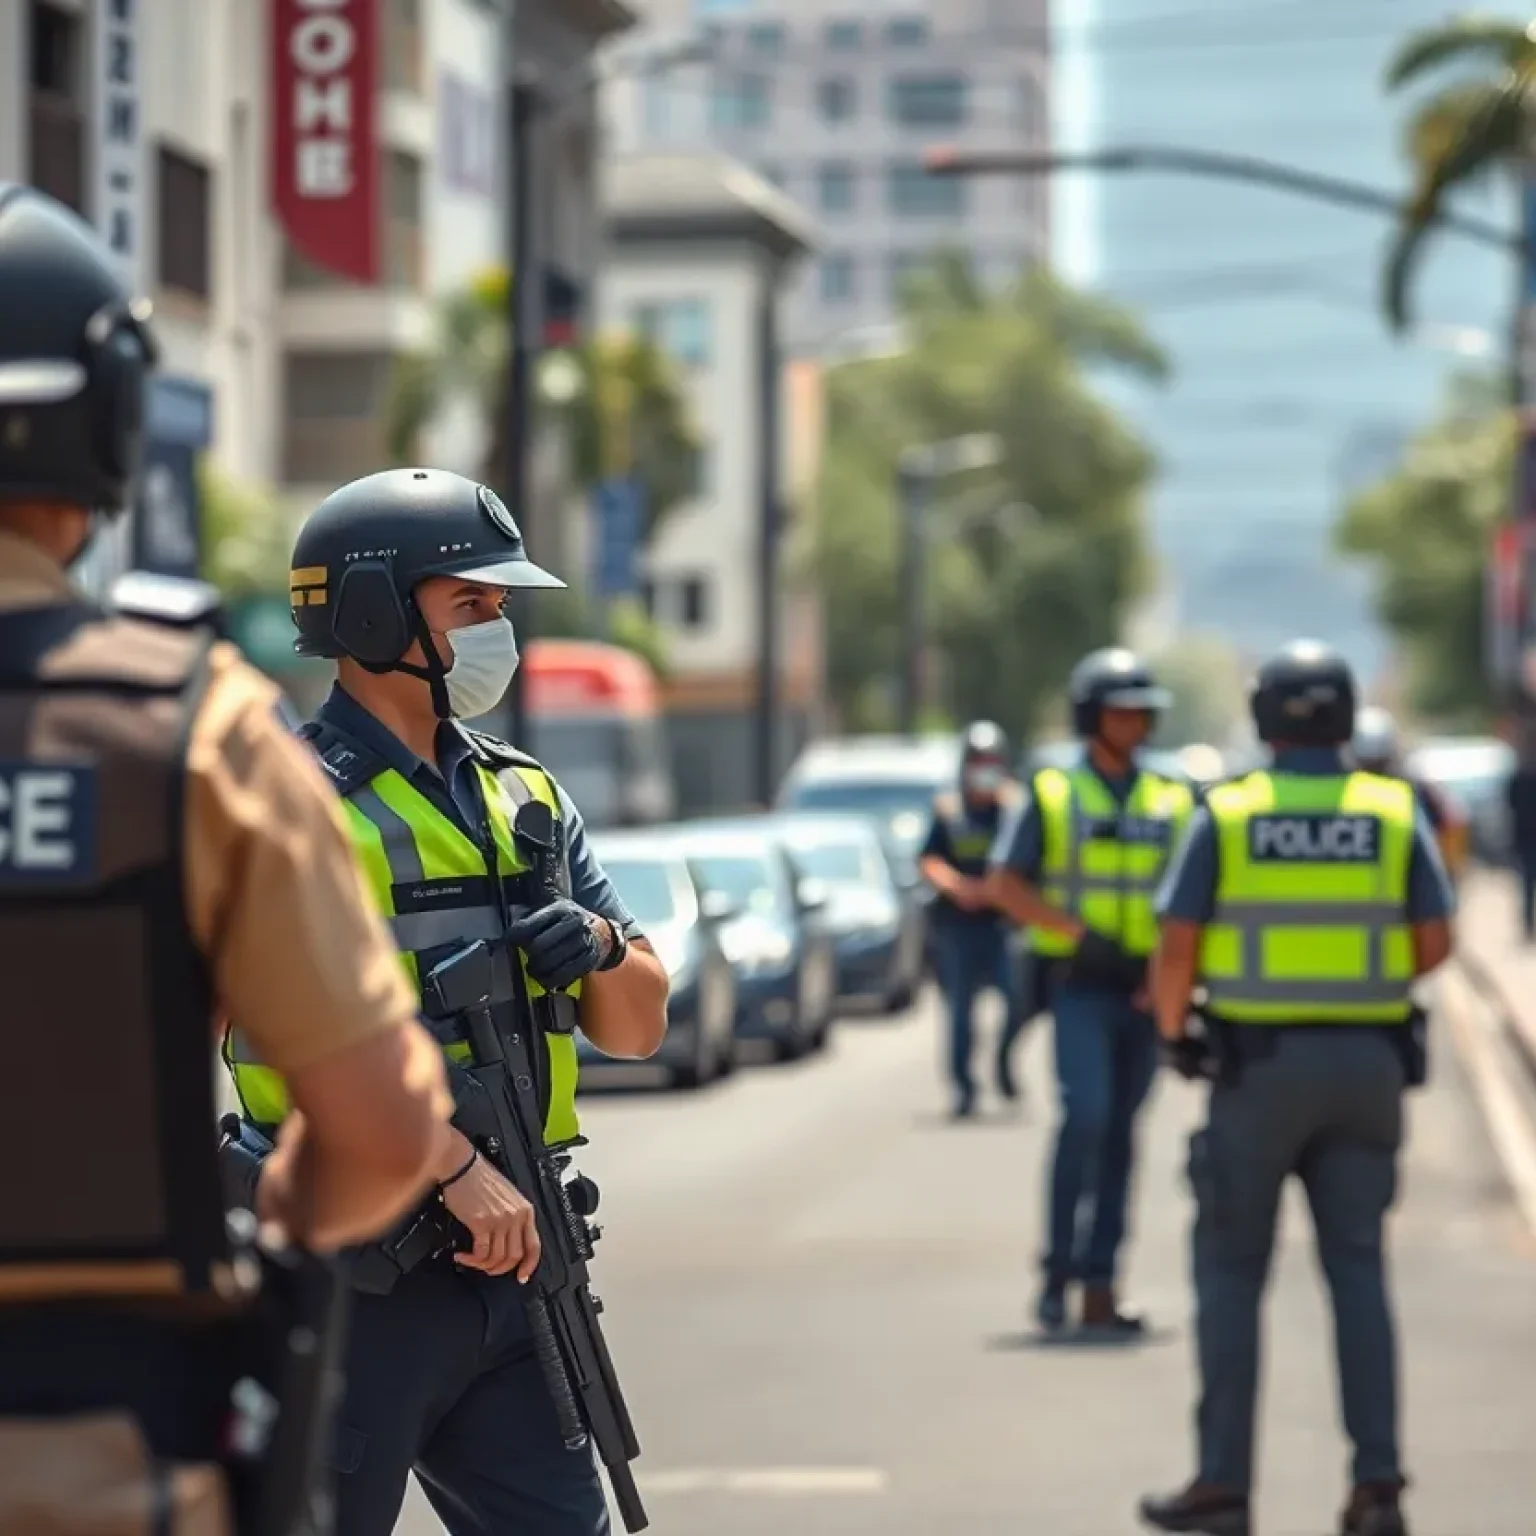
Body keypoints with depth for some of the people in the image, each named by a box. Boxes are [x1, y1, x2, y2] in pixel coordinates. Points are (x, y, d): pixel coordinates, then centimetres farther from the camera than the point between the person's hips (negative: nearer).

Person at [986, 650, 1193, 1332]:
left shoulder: (1169, 803, 11)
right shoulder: (1051, 795, 2)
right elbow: (1004, 885, -3)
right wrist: (1079, 932, -14)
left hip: (1142, 991, 4)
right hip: (1078, 986, -4)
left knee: (1118, 1135, 5)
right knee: (1086, 1115, -20)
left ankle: (1099, 1289, 8)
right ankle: (1058, 1270, -10)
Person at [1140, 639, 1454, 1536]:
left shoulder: (1225, 816, -3)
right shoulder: (1394, 813, 2)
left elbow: (1178, 944, -8)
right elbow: (1436, 941, -1)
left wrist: (1172, 1028, 11)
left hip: (1259, 1065, -2)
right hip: (1365, 1065, 2)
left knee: (1231, 1269, 7)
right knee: (1358, 1270, 7)